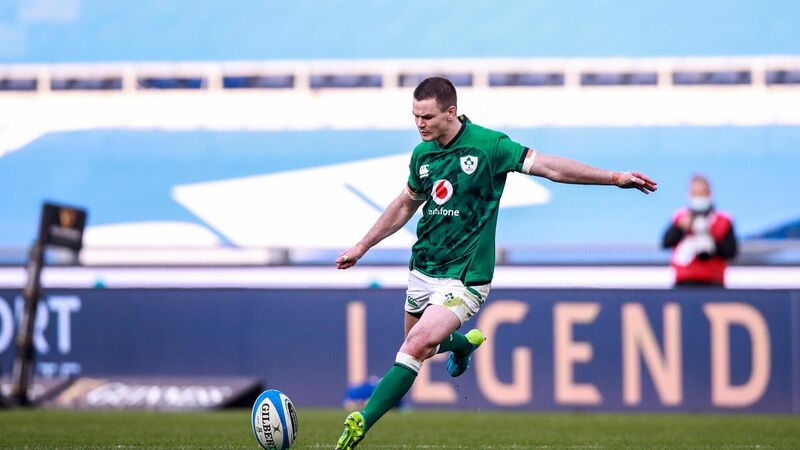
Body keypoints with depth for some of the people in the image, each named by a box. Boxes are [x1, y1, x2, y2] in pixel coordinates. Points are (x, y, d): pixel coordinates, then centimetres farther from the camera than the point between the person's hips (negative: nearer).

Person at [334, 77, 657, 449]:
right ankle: (465, 343, 50)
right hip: (422, 269, 7)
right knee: (416, 344, 18)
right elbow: (405, 205, 21)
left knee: (417, 346, -21)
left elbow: (550, 167, -11)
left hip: (463, 277, -7)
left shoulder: (487, 145, -13)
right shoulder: (422, 154, 4)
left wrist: (615, 178, -15)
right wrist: (361, 247, 23)